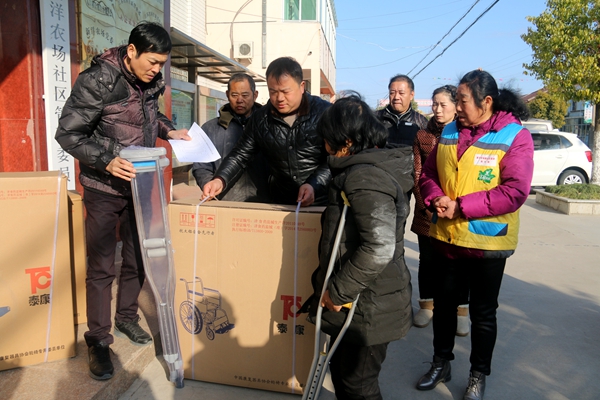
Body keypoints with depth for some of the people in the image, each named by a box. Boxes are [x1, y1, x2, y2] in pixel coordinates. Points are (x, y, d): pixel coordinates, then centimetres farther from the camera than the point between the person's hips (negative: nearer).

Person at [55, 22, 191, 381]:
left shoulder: (152, 80, -1)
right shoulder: (97, 81, -18)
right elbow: (68, 134, -16)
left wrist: (168, 130, 1)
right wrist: (106, 161, -30)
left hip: (139, 183, 6)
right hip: (104, 188, -5)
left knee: (138, 258, 14)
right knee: (102, 267, 1)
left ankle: (127, 316, 35)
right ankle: (98, 339, 18)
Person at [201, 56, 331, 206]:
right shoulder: (260, 118, 4)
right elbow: (240, 155, 7)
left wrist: (314, 185, -24)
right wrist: (220, 180, -10)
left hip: (321, 205, -2)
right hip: (279, 205, 3)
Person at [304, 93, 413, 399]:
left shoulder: (365, 177, -23)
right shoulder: (367, 167, 10)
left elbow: (379, 249, -32)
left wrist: (338, 291, -22)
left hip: (367, 308, -10)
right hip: (358, 300, 10)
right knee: (342, 372, 24)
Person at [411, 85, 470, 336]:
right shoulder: (422, 136, 7)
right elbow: (418, 173, 4)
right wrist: (425, 203, -6)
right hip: (427, 212, 2)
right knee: (427, 259, 11)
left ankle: (461, 310, 19)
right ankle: (427, 305, 27)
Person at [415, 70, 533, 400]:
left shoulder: (515, 136, -11)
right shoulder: (449, 131, 5)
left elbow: (514, 191, -19)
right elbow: (428, 173, 8)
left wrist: (461, 207, -23)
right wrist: (436, 198, -13)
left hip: (487, 241, -4)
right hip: (445, 236, 5)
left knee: (482, 311, 12)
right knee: (444, 302, 18)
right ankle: (441, 363, 38)